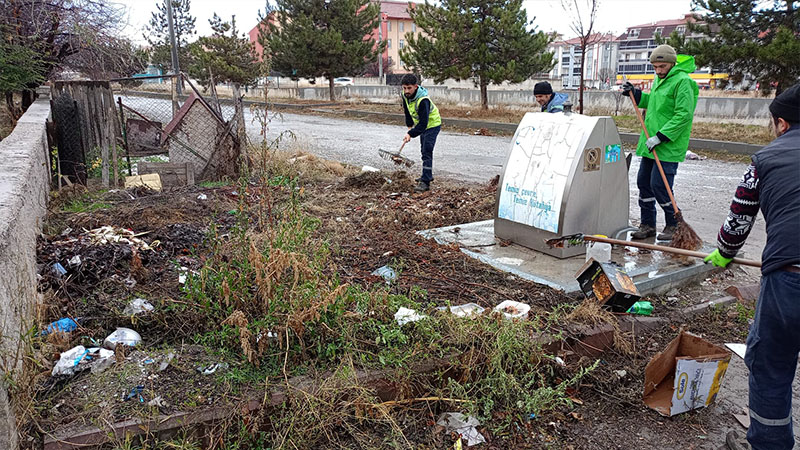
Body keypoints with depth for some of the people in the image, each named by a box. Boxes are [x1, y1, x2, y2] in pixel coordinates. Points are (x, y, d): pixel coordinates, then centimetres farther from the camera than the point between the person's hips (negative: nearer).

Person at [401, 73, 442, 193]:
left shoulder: (423, 100, -36)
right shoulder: (405, 95, -11)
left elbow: (423, 123, -36)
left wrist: (411, 134, -37)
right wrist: (409, 125, 9)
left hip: (432, 124, -9)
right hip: (422, 124, 9)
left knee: (427, 152, -17)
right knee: (424, 151, 21)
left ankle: (425, 182, -18)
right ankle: (427, 175, 38)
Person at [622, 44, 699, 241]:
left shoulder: (682, 81, -13)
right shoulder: (659, 79, 15)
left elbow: (684, 115, -19)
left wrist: (660, 136, -23)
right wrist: (635, 94, 14)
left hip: (669, 147, -9)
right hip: (651, 144, 9)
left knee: (659, 186, -9)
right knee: (644, 182, 10)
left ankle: (675, 225, 10)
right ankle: (647, 224, 22)